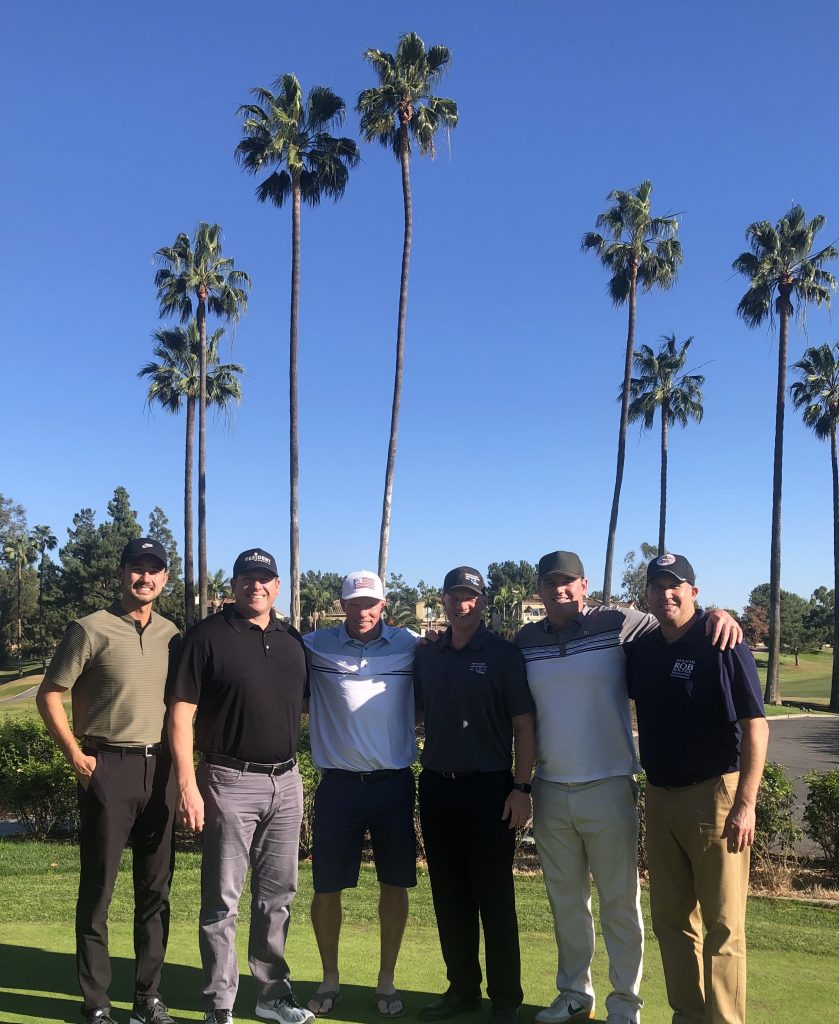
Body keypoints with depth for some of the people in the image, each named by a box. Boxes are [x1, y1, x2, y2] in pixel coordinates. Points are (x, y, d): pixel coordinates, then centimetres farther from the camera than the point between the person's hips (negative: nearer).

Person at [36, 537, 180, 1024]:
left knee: (156, 889, 11)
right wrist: (77, 756, -8)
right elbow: (49, 695, -4)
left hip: (160, 768, 5)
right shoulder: (91, 629, -7)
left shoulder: (171, 634, 7)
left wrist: (180, 766, 8)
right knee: (98, 888, 4)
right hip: (109, 767, -4)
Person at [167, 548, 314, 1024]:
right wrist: (188, 783, -15)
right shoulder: (208, 636, -6)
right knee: (223, 899, 5)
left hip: (286, 781, 5)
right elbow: (181, 713, -10)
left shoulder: (293, 640, 9)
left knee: (277, 895, 14)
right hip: (231, 783, -5)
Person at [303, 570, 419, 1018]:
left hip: (393, 783, 1)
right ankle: (330, 979, 29)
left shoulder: (410, 645, 0)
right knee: (326, 886, 8)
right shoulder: (316, 646, -1)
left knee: (395, 883, 9)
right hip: (338, 784, 0)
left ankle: (386, 980, 27)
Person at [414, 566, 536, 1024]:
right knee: (448, 895, 12)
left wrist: (521, 787, -11)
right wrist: (425, 769, 7)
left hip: (487, 787, -4)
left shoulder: (502, 654, -5)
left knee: (495, 898, 4)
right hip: (437, 785, 4)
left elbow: (523, 725, -6)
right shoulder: (426, 655, 7)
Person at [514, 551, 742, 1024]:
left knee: (620, 903, 7)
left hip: (608, 788, -4)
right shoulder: (525, 641, 5)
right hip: (550, 791, 4)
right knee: (565, 901, 16)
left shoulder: (618, 625, -6)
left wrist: (717, 614, -17)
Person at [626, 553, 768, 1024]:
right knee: (672, 920, 14)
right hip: (659, 797, 6)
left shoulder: (722, 646, -10)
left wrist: (745, 805, -18)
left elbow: (756, 727, -13)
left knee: (723, 925, 0)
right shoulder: (642, 650, 8)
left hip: (714, 794, -6)